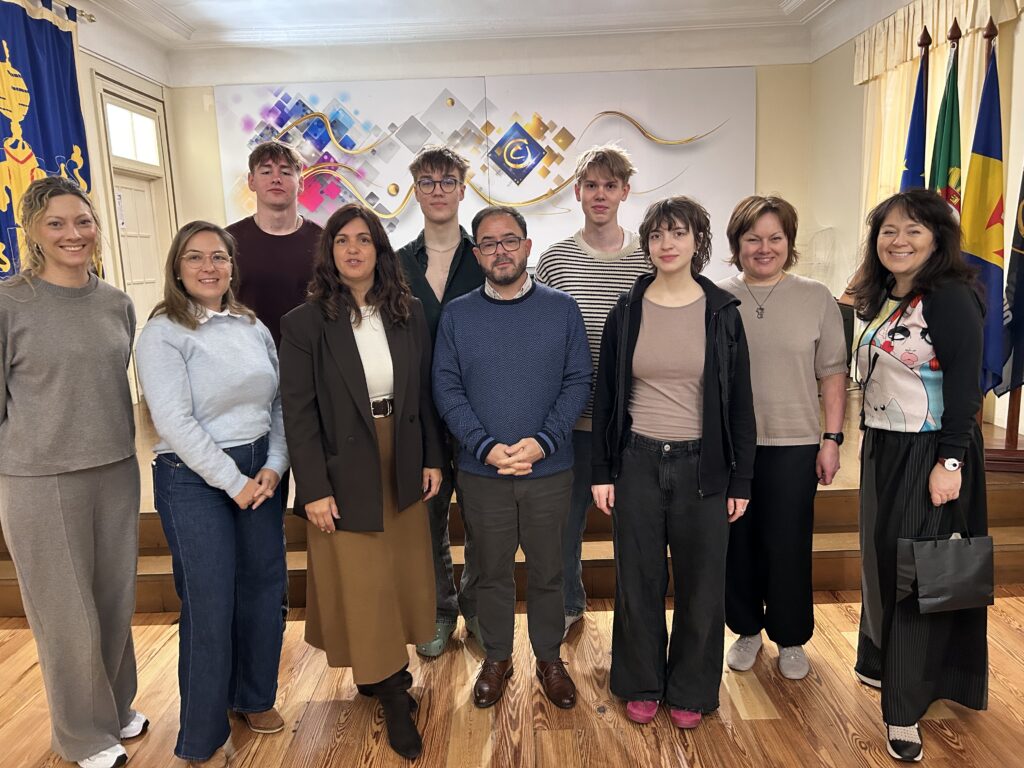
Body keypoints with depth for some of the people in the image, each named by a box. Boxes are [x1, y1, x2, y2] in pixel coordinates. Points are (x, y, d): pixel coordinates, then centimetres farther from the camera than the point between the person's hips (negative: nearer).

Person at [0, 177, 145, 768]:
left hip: (117, 473, 4)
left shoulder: (118, 304, 5)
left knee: (117, 602, 15)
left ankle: (117, 707, 39)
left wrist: (114, 446, 16)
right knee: (69, 615, 8)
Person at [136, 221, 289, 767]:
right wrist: (233, 481, -14)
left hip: (260, 471, 5)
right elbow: (175, 422, -15)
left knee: (264, 586, 12)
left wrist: (274, 466, -5)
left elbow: (278, 404, 7)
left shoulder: (254, 327, 8)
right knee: (210, 605, 1)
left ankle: (255, 697, 36)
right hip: (194, 479, -5)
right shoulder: (163, 332, -8)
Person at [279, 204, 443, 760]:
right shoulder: (304, 323, -8)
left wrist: (431, 458, 3)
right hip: (345, 471, -4)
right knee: (360, 584, 5)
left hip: (403, 466, 4)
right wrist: (313, 488, -14)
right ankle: (394, 697, 21)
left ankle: (380, 675, 35)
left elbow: (425, 393, 7)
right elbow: (298, 412, -11)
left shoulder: (409, 313, 3)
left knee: (402, 574, 14)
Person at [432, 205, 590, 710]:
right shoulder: (456, 315, 1)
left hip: (549, 469, 0)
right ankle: (496, 658, 35)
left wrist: (542, 442, -16)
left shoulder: (562, 309, -1)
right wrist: (486, 447, -15)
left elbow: (578, 382, -3)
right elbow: (447, 389, -3)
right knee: (491, 571, 14)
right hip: (481, 471, 1)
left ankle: (549, 658, 34)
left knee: (547, 571, 13)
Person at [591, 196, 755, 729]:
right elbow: (605, 396, 4)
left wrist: (741, 480, 0)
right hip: (637, 463, 1)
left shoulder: (721, 313, -1)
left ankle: (690, 690, 33)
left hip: (702, 465, 0)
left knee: (700, 584, 11)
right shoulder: (626, 312, 1)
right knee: (638, 582, 11)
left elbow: (740, 402, 1)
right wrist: (601, 472, 1)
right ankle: (641, 685, 33)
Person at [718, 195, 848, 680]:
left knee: (788, 546, 8)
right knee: (738, 543, 12)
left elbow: (833, 375, 2)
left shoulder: (817, 299, 1)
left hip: (793, 445, -1)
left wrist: (832, 438, -3)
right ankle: (746, 630, 33)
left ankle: (790, 638, 30)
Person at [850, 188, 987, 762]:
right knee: (882, 562, 17)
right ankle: (884, 662, 38)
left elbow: (965, 387, -17)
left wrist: (950, 461, -21)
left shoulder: (951, 299, -13)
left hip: (928, 454, -7)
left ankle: (904, 710, 13)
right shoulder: (881, 299, 10)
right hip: (881, 450, 8)